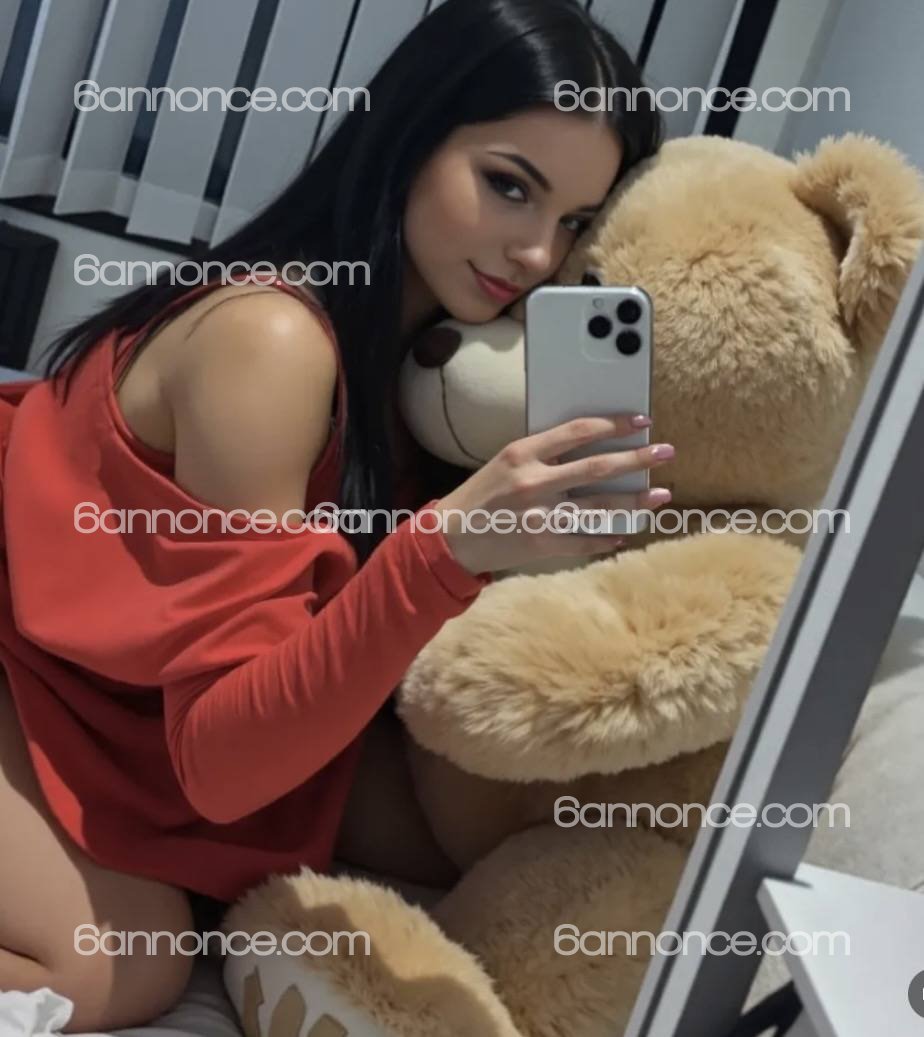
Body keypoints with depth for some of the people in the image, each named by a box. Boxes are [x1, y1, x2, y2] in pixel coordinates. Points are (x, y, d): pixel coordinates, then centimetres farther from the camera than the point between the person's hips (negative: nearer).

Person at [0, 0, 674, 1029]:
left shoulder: (412, 325, -6)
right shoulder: (272, 340, -32)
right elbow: (222, 755, -34)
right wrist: (447, 549, -46)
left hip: (142, 678, 8)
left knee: (443, 838, -5)